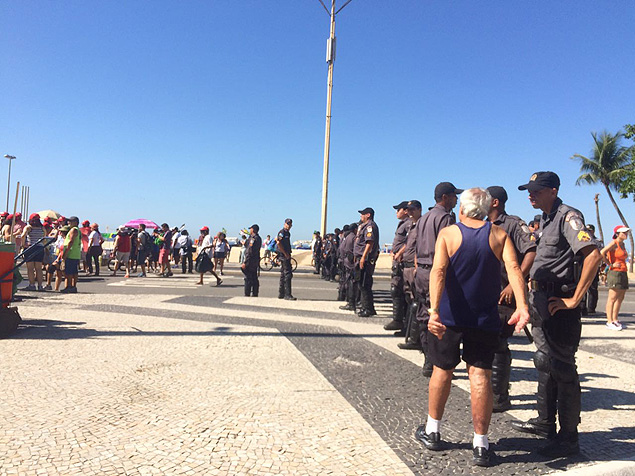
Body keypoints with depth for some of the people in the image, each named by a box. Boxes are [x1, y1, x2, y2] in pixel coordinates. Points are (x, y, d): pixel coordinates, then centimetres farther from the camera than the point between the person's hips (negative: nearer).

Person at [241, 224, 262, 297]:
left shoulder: (253, 238, -17)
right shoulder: (259, 238, 12)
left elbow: (249, 252, -21)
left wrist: (244, 262, -20)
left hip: (250, 261, -9)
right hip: (256, 261, 9)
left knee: (248, 278, -4)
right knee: (254, 278, 12)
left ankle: (247, 294, -2)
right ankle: (255, 294, 16)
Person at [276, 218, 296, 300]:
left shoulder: (288, 233, 18)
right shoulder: (282, 232, -11)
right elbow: (278, 243, -22)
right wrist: (285, 254, -20)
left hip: (286, 256, 10)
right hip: (284, 256, -10)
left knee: (283, 275, 13)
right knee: (288, 274, -12)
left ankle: (281, 294, 20)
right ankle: (287, 295, -12)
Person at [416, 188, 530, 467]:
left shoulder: (447, 234, -3)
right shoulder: (499, 235, 2)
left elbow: (439, 271, -18)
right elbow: (513, 268, -14)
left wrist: (434, 310, -27)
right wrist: (521, 306, -24)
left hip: (449, 316, 0)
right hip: (485, 319, 1)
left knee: (442, 370, 14)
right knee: (480, 375, 5)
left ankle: (432, 431, 28)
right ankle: (480, 445, 8)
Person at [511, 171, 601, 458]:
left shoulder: (567, 217, -15)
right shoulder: (544, 219, 13)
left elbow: (593, 255, -27)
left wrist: (574, 300, -25)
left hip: (559, 302, -10)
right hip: (541, 300, 10)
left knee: (562, 368, -2)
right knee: (544, 362, 18)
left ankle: (568, 438, 10)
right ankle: (545, 423, 32)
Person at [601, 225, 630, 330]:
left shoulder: (622, 244, 16)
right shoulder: (614, 243, -10)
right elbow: (602, 253, -22)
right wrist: (610, 264, -16)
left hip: (623, 273, 9)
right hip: (615, 273, -9)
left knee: (620, 298, 10)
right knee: (612, 298, -7)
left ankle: (615, 320, 17)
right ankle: (609, 321, -4)